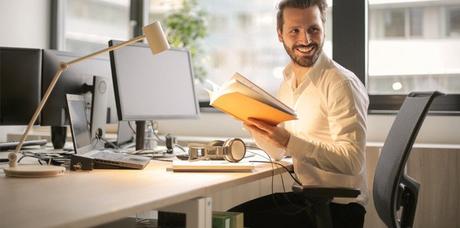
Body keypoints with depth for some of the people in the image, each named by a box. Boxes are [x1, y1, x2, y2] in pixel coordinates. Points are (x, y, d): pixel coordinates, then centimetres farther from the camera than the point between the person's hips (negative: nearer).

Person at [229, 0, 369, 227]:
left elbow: (352, 162, -24)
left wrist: (289, 140, -31)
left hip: (339, 207, -7)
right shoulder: (288, 81, 7)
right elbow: (278, 152, 12)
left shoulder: (342, 84, -17)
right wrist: (253, 122, -6)